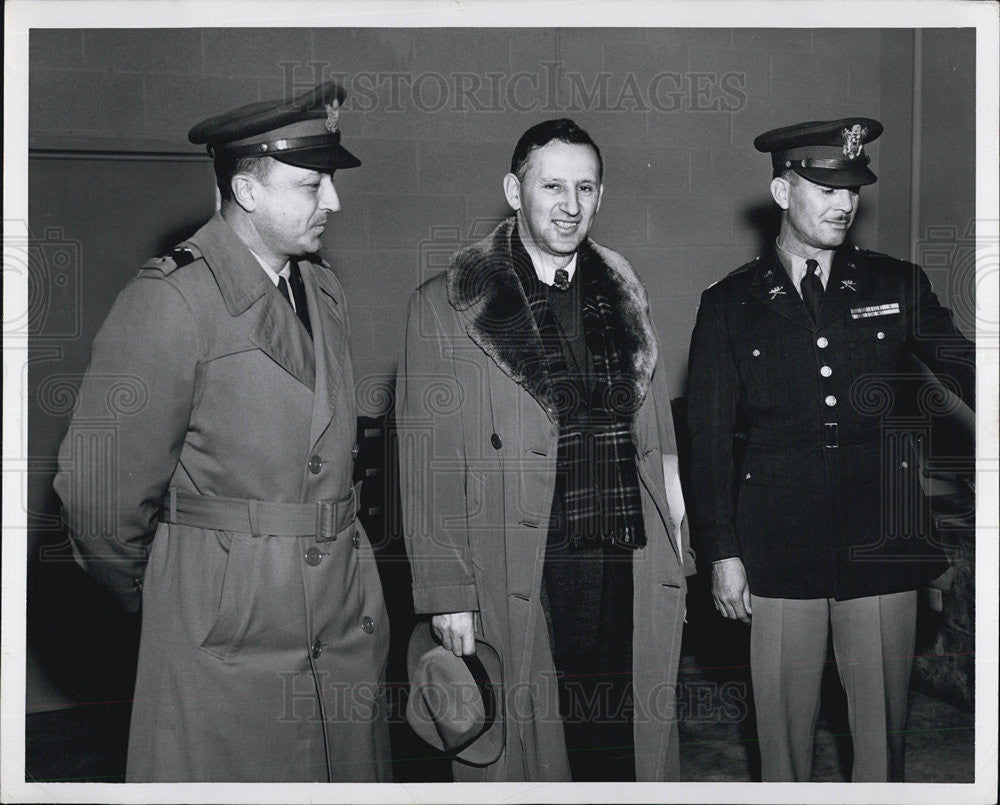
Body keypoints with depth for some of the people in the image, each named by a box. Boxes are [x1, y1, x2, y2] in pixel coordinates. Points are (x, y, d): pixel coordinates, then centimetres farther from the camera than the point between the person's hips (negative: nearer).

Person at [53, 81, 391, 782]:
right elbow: (99, 488, -12)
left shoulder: (324, 289, 9)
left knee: (354, 772, 15)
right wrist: (147, 593, 2)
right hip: (226, 640, -6)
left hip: (348, 620, 7)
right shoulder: (167, 303, -15)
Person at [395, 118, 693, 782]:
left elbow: (657, 440, 13)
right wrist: (447, 596, -7)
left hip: (632, 574, 4)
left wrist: (677, 558, 9)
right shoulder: (446, 306, -2)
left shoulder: (624, 296, 12)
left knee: (625, 750, 9)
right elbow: (427, 470, -3)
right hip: (519, 583, -3)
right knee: (528, 752, 5)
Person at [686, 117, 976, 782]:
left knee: (883, 721, 9)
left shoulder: (897, 286, 7)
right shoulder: (730, 304, 4)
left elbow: (965, 369, 6)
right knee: (784, 720, 8)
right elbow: (710, 438, 3)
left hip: (882, 550, 1)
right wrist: (723, 553, -1)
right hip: (780, 555, -1)